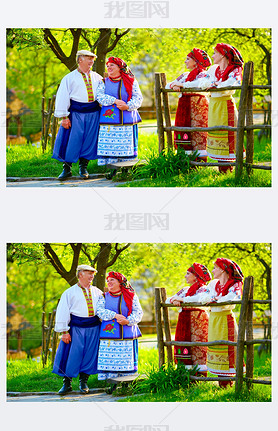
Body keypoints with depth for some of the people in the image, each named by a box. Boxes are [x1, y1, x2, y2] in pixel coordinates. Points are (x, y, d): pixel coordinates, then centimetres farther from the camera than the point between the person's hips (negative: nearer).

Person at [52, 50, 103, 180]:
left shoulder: (97, 78, 13)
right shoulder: (69, 78, 3)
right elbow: (62, 98, -1)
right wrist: (64, 117, -9)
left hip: (93, 114, 3)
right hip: (76, 114, -3)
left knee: (89, 141, 4)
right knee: (71, 141, -3)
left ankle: (83, 168, 17)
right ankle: (67, 169, 7)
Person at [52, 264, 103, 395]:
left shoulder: (97, 292, 14)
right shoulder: (70, 293, 3)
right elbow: (62, 313, -1)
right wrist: (64, 331, -8)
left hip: (94, 329, 3)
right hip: (76, 329, -3)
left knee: (89, 356, 3)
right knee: (71, 356, -4)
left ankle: (83, 383, 16)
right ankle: (67, 384, 7)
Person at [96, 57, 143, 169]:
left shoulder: (131, 82, 9)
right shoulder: (104, 82, 13)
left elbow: (138, 98, 1)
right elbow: (100, 96, -3)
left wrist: (128, 106, -18)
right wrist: (115, 101, -16)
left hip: (127, 121, 0)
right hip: (109, 120, 1)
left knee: (126, 146, -3)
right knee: (109, 145, -6)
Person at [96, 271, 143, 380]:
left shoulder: (131, 297, 9)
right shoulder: (104, 297, 12)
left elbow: (138, 312, 1)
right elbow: (100, 311, -3)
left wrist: (128, 321, -17)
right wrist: (115, 316, -17)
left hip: (127, 335, 0)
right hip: (109, 335, 0)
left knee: (126, 361, -2)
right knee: (108, 361, -6)